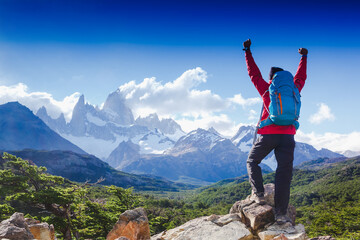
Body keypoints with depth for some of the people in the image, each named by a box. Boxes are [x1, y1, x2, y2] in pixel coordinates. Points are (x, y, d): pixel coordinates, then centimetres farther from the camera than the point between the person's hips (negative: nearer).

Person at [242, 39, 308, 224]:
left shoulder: (266, 89, 5)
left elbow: (254, 74, 14)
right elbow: (301, 77, 32)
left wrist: (247, 52, 23)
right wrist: (304, 57, 46)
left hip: (268, 134, -2)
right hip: (288, 136, 2)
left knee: (252, 161, 18)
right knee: (284, 172, 0)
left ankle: (258, 193, 1)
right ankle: (281, 213, -3)